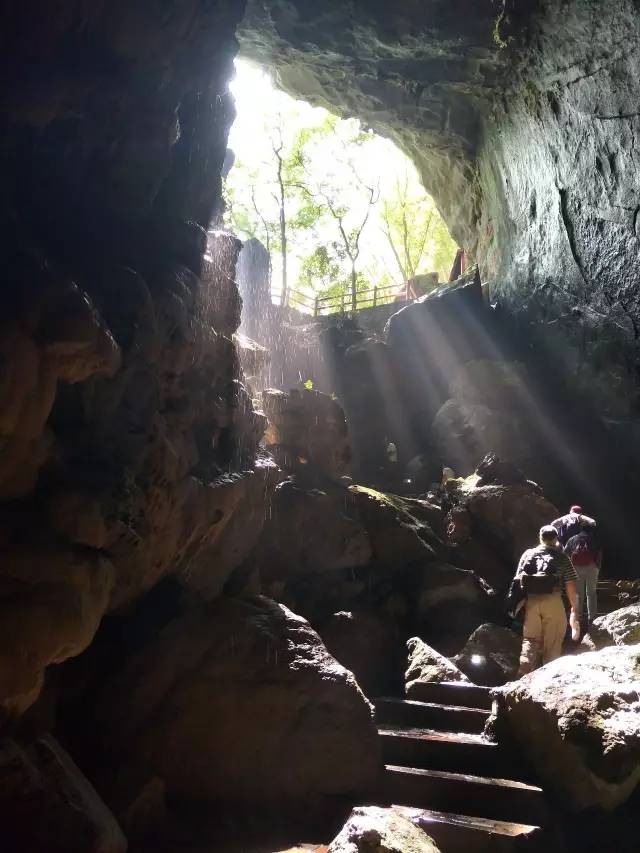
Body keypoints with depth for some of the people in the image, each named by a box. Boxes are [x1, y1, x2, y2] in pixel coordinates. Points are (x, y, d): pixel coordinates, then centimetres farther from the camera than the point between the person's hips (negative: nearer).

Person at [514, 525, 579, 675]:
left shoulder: (528, 554, 13)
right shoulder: (561, 557, 7)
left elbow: (518, 580, 9)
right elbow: (570, 584, 2)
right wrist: (574, 607, 9)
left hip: (531, 601, 2)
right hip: (553, 601, -2)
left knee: (530, 639, 8)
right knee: (552, 641, 8)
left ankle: (524, 671, -10)